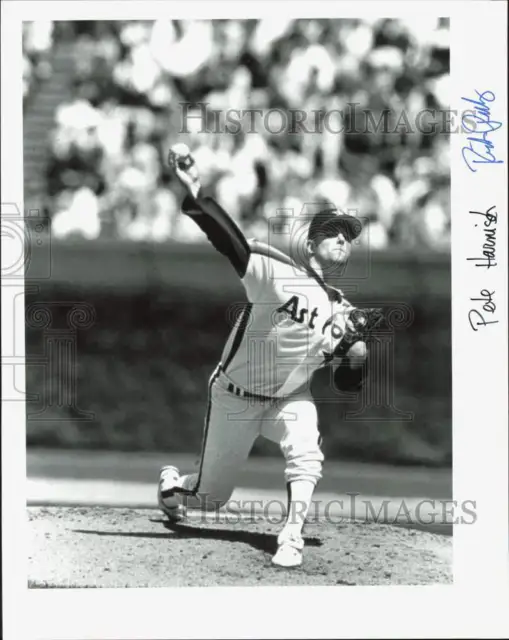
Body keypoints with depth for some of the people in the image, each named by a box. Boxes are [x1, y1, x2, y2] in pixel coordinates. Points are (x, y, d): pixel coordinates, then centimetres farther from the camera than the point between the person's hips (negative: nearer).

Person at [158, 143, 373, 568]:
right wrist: (195, 193, -53)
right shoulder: (278, 273, -20)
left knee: (306, 454, -30)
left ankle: (292, 537, -19)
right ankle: (173, 483, 42)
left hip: (290, 399, 4)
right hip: (236, 398, -4)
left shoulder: (344, 310, -2)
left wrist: (348, 344, -21)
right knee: (210, 499, 8)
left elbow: (349, 382, 2)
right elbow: (232, 242, -37)